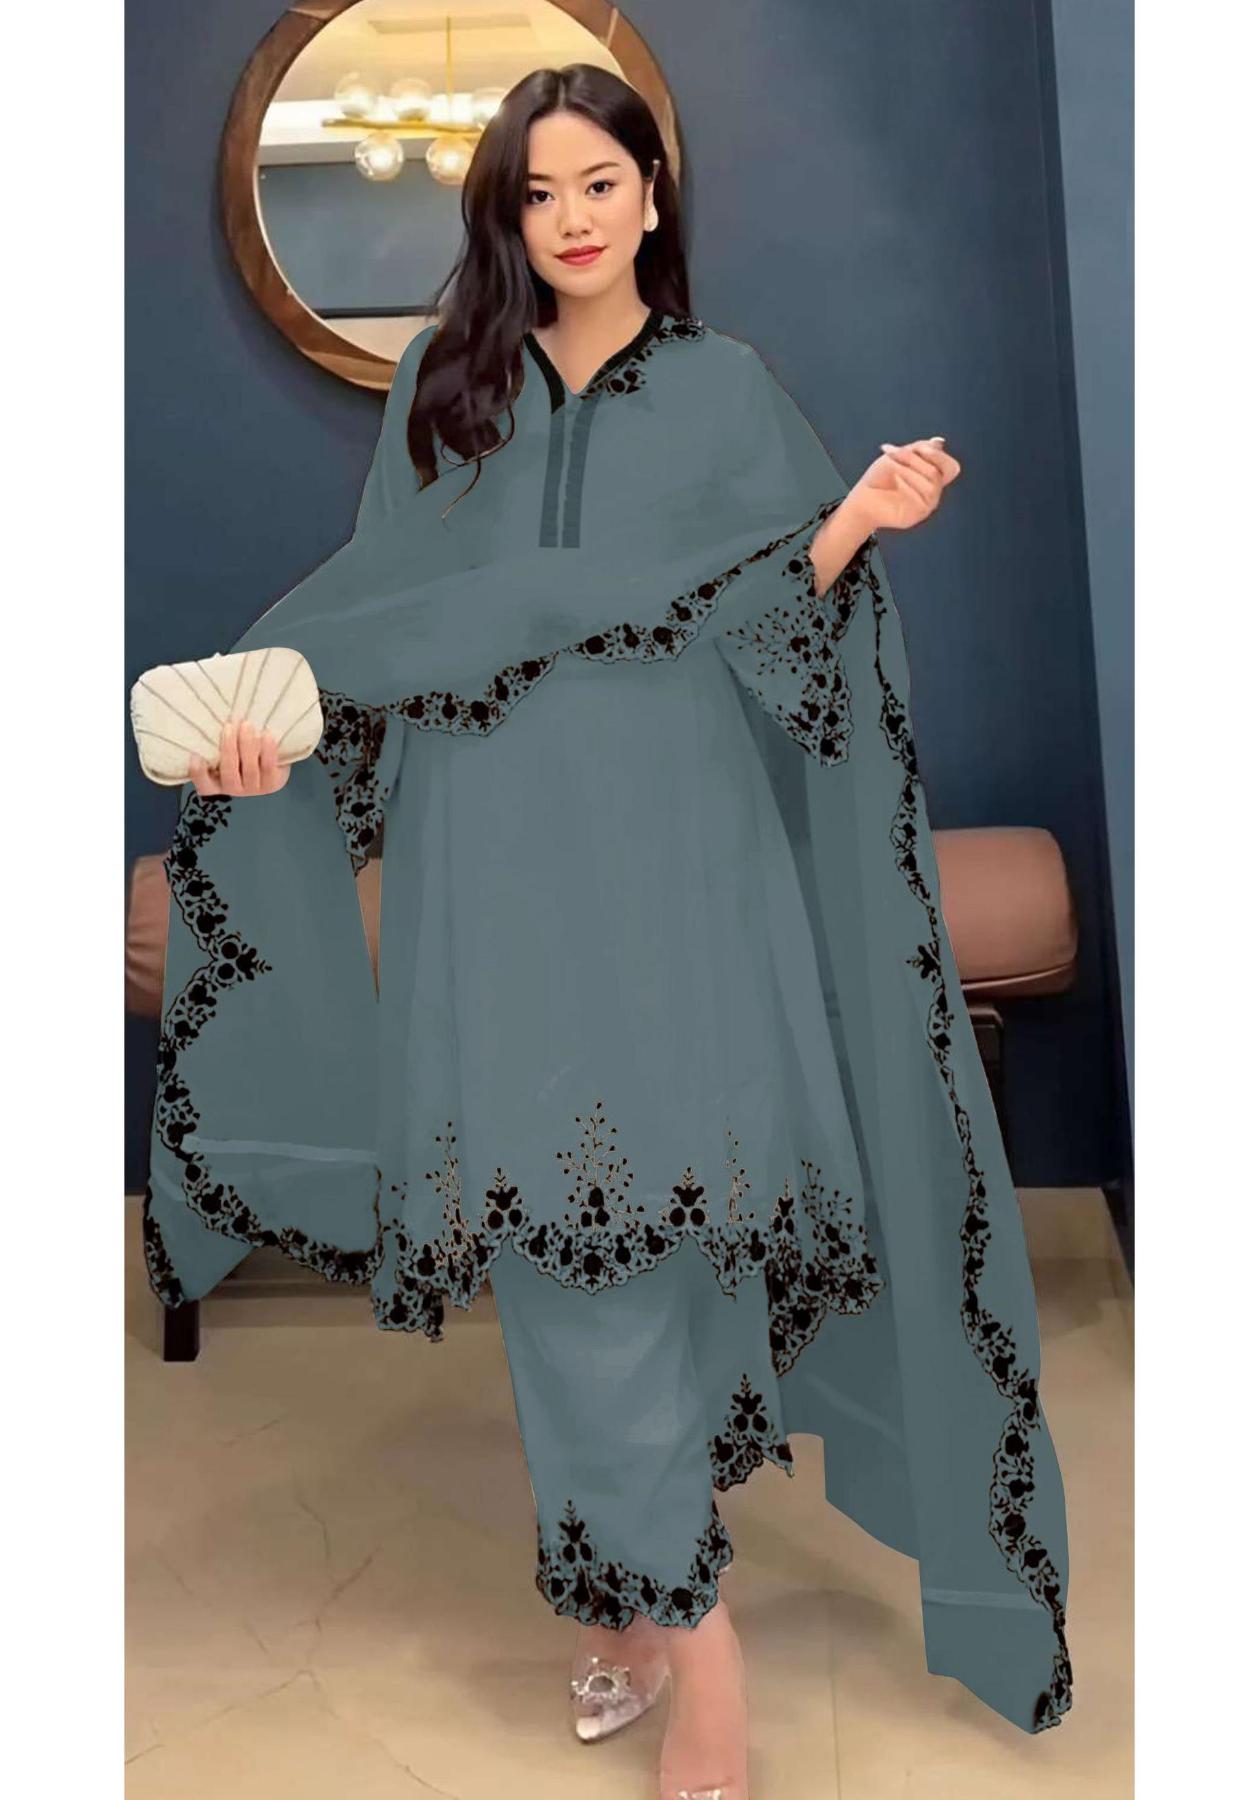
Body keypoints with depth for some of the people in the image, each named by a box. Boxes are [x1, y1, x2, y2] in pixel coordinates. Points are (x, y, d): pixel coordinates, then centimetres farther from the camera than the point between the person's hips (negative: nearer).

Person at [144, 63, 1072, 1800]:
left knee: (643, 1201, -9)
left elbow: (772, 628, 6)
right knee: (561, 1218, -2)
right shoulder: (446, 384, 15)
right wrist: (277, 698, -3)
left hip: (668, 857, -1)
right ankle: (670, 1610, 9)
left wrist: (858, 525, -12)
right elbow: (384, 599, 14)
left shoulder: (727, 388, 10)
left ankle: (644, 1586, 6)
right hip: (498, 862, 2)